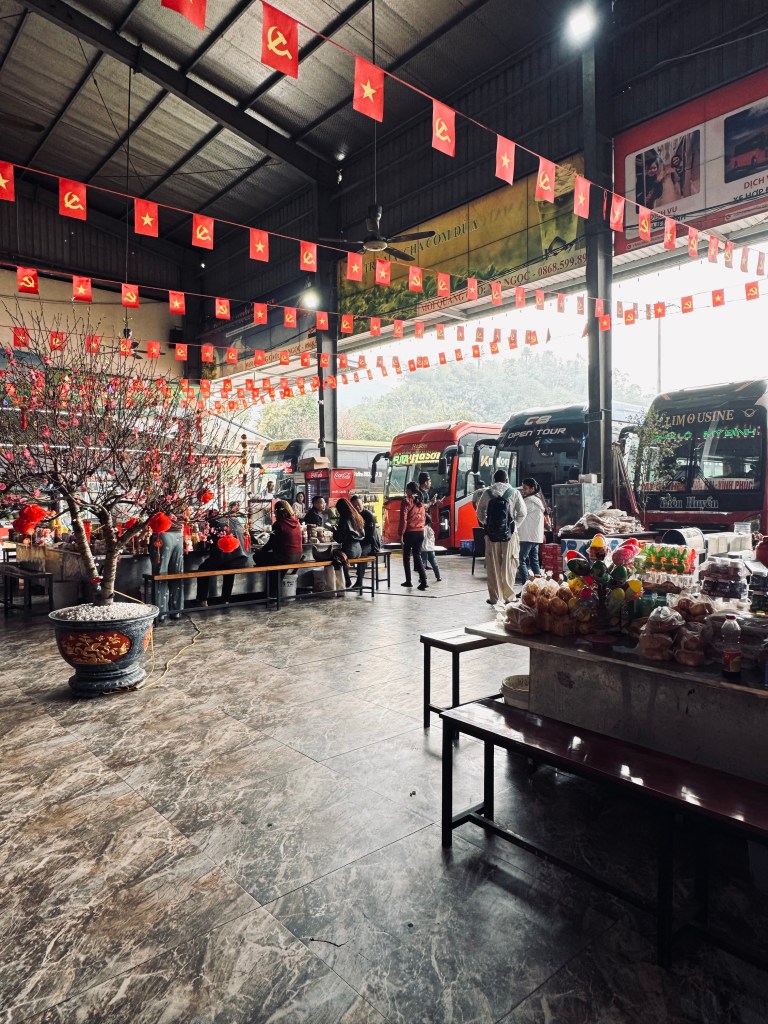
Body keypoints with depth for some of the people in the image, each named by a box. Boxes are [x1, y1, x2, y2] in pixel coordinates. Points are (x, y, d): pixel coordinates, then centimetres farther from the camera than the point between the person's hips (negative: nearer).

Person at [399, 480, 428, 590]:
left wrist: (401, 534, -9)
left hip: (410, 532, -5)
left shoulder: (407, 501, -9)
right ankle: (423, 580, -5)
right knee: (417, 557, 9)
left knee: (406, 557, 10)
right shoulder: (421, 502, 10)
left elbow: (403, 519, -13)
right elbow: (424, 518, 13)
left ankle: (408, 581, 15)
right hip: (420, 532, 5)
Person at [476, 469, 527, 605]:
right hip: (509, 533, -1)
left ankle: (494, 597, 11)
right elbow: (522, 513, -1)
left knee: (493, 566, 7)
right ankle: (508, 596, 10)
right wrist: (515, 525, 11)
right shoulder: (514, 493, 0)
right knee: (509, 566, 6)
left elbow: (480, 512, 6)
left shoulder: (487, 493, 3)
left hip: (491, 533, 1)